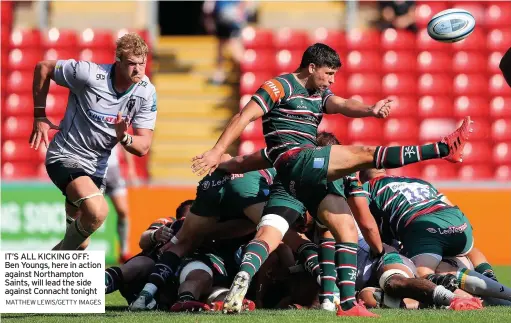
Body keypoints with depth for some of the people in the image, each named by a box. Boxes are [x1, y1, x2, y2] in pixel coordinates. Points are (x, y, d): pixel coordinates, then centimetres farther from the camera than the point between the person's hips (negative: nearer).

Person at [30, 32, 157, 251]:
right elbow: (43, 67, -7)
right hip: (66, 157, -6)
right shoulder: (90, 74, -22)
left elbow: (143, 147, -8)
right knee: (97, 211, -32)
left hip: (97, 167, 6)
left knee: (81, 244, 14)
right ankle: (61, 256, -7)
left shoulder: (146, 93, -10)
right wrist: (39, 116, -6)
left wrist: (124, 138, -31)